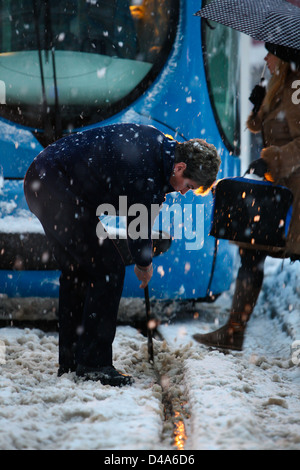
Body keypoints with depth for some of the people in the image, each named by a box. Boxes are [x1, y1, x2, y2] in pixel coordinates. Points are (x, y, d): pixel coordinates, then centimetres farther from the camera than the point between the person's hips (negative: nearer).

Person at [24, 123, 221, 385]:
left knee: (76, 272, 16)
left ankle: (69, 363, 21)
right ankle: (93, 364, -8)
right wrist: (144, 263, 9)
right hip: (59, 187, -11)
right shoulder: (147, 173, -21)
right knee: (107, 269, -10)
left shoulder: (159, 144, 9)